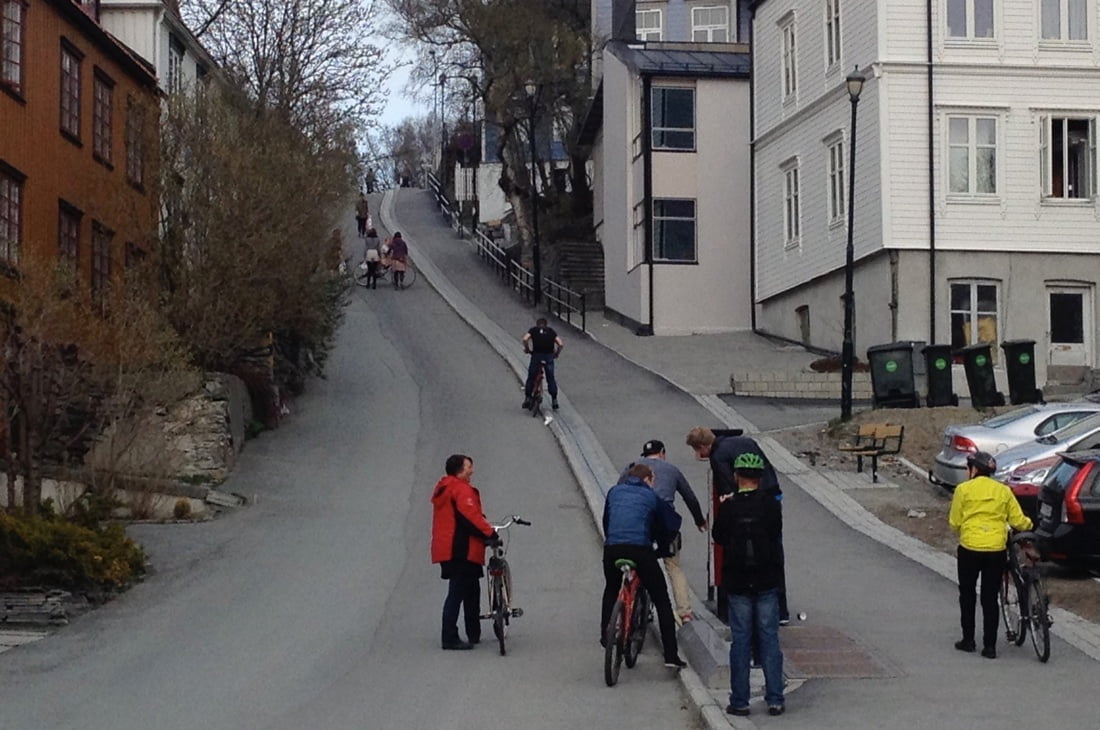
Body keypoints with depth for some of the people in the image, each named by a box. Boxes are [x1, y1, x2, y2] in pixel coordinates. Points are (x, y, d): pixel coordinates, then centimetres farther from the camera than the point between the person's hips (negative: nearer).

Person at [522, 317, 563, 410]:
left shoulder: (533, 330, 14)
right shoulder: (551, 331, 18)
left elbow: (525, 339, -5)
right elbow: (561, 344, 7)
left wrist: (526, 349, 9)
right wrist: (556, 354, 20)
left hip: (536, 355, -1)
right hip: (549, 356, 1)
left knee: (530, 378, 9)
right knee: (551, 378, 10)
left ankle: (527, 399, 8)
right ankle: (554, 400, 11)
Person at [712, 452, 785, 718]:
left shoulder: (729, 506, -7)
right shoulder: (770, 504, -6)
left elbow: (718, 537, 4)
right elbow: (777, 534, 2)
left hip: (737, 583, 0)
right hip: (767, 581, 0)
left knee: (740, 641, 5)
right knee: (769, 638, 6)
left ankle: (739, 701, 6)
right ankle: (775, 699, 6)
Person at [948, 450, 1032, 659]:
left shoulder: (964, 489, -2)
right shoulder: (1003, 491, 6)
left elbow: (954, 523, -1)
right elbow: (1018, 521, 5)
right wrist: (1029, 525, 27)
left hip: (970, 548, -2)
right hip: (997, 550, 2)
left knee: (967, 594, 15)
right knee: (990, 598, 8)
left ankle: (968, 640, 18)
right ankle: (990, 646, 6)